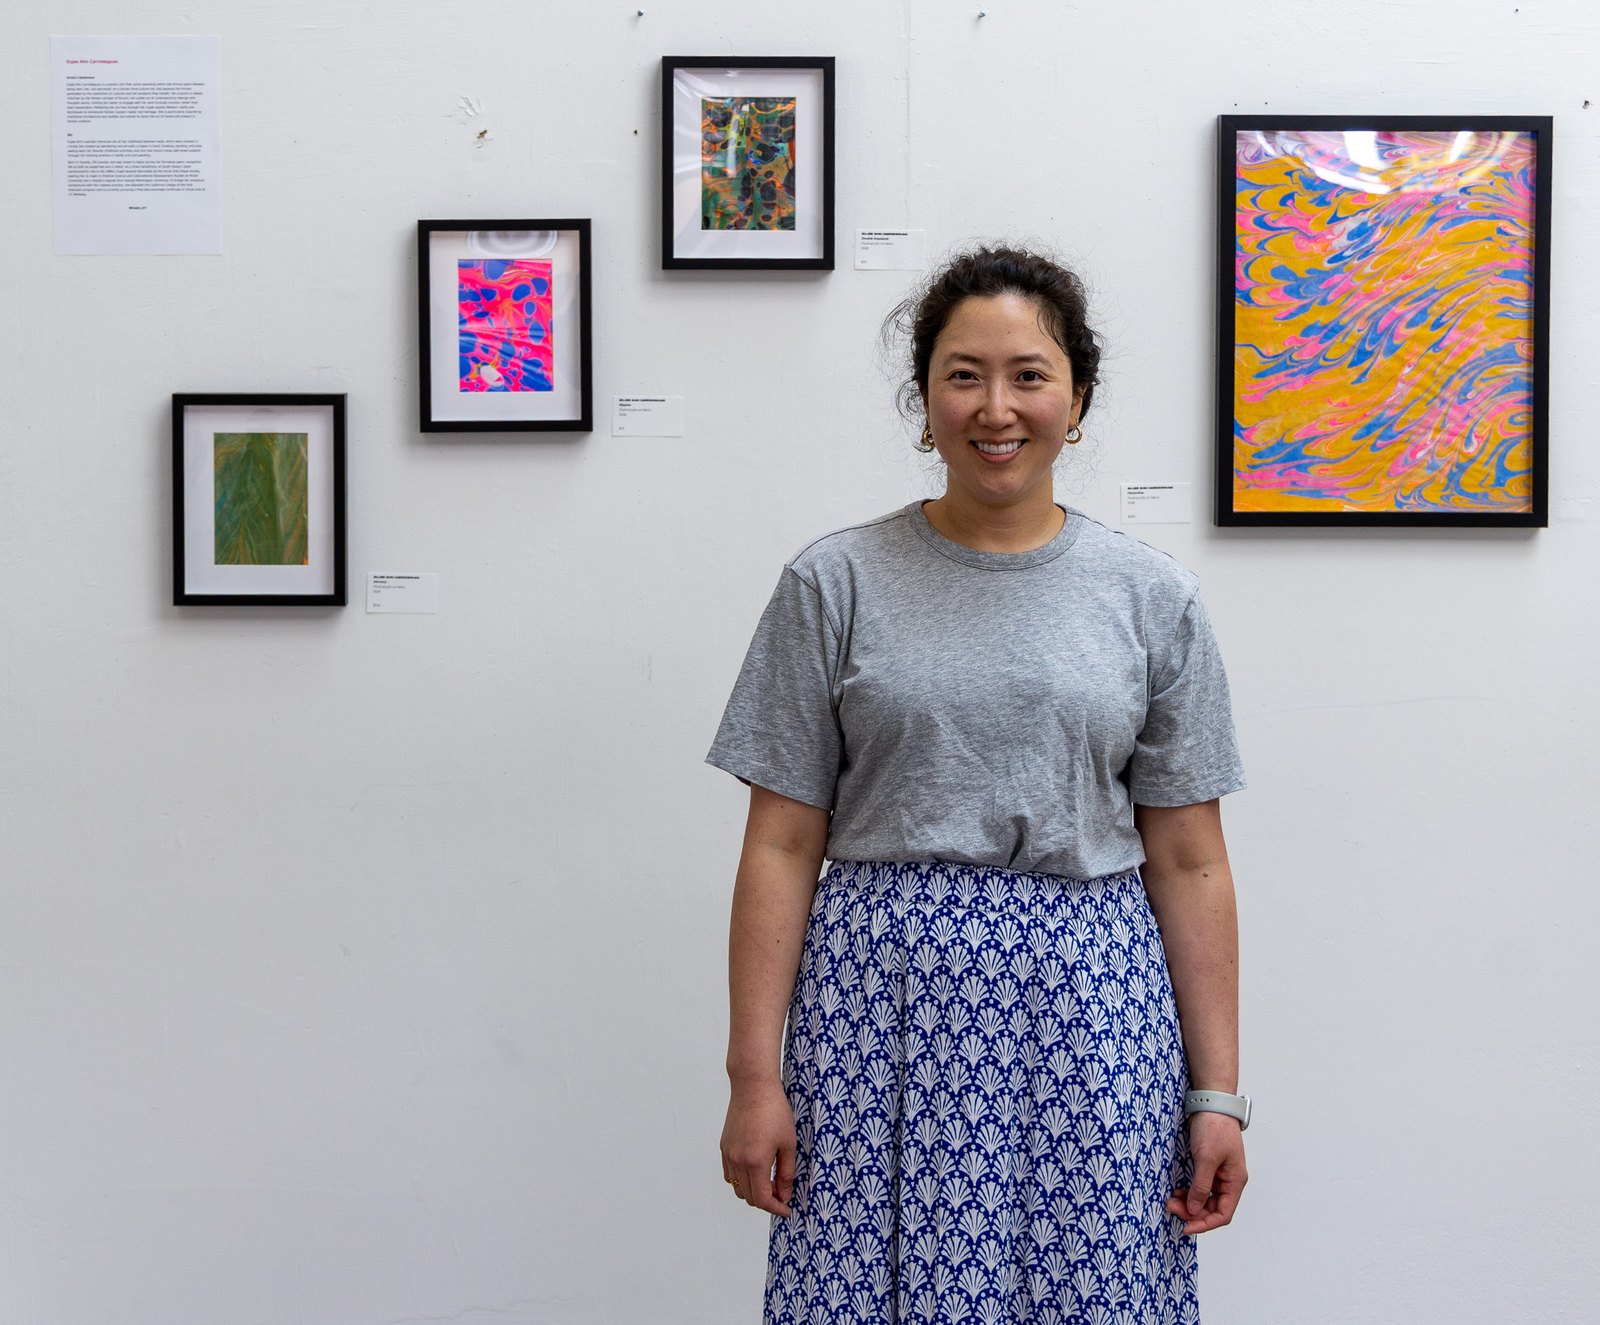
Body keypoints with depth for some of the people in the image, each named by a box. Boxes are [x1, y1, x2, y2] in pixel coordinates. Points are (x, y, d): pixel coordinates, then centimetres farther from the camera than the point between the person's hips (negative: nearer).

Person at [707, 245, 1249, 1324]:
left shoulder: (1153, 597, 5)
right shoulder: (834, 585, 2)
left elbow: (1188, 863, 5)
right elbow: (781, 847, 1)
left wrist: (1216, 1092, 2)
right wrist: (755, 1076, -3)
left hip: (1087, 1008, 1)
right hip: (882, 1000, -1)